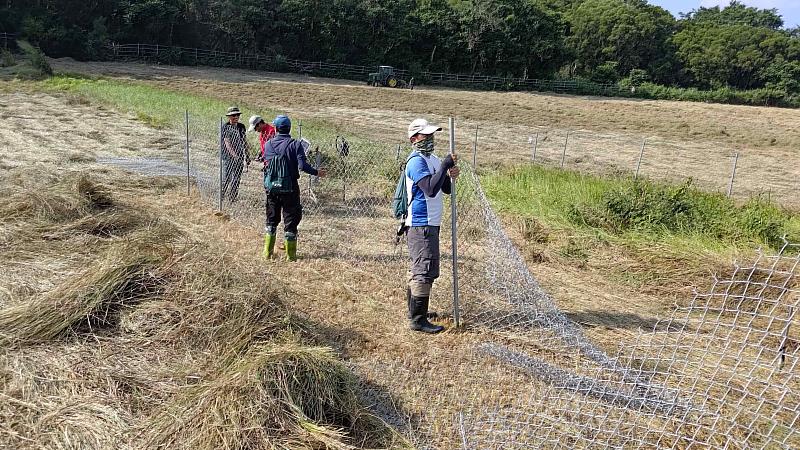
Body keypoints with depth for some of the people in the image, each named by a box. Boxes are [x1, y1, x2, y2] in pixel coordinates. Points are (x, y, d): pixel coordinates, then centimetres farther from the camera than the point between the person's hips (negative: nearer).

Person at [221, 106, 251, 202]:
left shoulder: (241, 127, 10)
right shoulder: (225, 127, -8)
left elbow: (244, 142, 18)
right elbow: (227, 143, -17)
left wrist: (247, 156, 17)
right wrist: (234, 155, -29)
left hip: (239, 157, 5)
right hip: (228, 156, -5)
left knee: (237, 178, 7)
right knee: (227, 177, -5)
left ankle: (233, 197, 16)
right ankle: (221, 196, 9)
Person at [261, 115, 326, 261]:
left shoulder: (268, 144, -1)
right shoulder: (295, 144, -11)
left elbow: (267, 163, 6)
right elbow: (302, 166, -18)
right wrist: (316, 172, -4)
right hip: (290, 188, -3)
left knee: (272, 219, 17)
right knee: (291, 220, 6)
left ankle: (268, 252, 23)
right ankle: (290, 254, 10)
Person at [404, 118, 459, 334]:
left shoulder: (433, 160, 15)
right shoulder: (416, 161, -15)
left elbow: (446, 189, 16)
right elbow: (431, 189, -27)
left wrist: (451, 176, -4)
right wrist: (446, 165, -21)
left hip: (430, 224, 10)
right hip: (422, 225, -10)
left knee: (418, 269, 18)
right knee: (425, 271, -9)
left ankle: (415, 310, 31)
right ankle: (418, 320, -4)